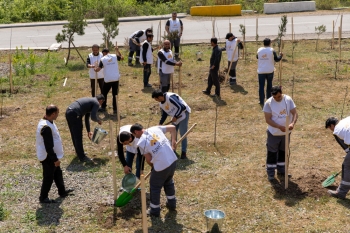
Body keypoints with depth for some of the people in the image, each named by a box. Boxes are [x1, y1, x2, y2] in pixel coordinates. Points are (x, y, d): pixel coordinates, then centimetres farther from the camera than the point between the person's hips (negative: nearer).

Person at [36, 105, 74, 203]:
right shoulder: (46, 127, -31)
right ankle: (43, 198, 20)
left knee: (58, 173, 23)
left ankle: (62, 191, 39)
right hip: (48, 157, -10)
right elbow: (48, 147, -28)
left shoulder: (47, 122, 3)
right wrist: (55, 159, -22)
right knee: (48, 177, 5)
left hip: (52, 156, 10)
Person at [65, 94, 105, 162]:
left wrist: (88, 131, 38)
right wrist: (98, 121, 15)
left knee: (74, 135, 23)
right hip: (74, 114, -9)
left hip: (68, 111, 9)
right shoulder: (96, 103, 1)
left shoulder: (90, 101, 28)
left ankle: (79, 152, 38)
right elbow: (93, 117, -8)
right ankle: (82, 157, 10)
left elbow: (87, 118, 33)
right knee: (78, 137, 1)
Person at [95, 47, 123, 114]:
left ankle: (103, 107, 26)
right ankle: (115, 109, 5)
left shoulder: (102, 59, -3)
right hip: (116, 78, 2)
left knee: (104, 93, 19)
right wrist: (117, 50, 28)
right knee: (115, 94, 8)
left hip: (107, 79, -2)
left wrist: (95, 69, 17)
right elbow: (122, 58, 22)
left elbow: (98, 69, -5)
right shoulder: (115, 56, 2)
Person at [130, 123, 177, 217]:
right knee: (169, 182, 31)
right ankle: (172, 203, 46)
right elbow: (172, 127, 10)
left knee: (155, 187, 17)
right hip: (173, 161, 6)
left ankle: (155, 210, 31)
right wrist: (173, 141, 21)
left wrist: (153, 166, 18)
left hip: (161, 166, -6)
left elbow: (149, 160, -3)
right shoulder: (155, 128, 4)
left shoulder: (141, 142, -9)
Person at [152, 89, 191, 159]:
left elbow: (182, 107, -30)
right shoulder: (161, 104, 0)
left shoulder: (170, 97, -29)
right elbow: (164, 114, 12)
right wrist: (160, 124, 2)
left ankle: (184, 152, -2)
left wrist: (175, 117, -23)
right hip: (175, 116, 9)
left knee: (183, 133, -10)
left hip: (183, 113, -9)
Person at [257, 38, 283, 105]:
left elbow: (257, 57, 17)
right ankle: (268, 99, 25)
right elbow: (277, 59, -1)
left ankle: (261, 101, -3)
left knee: (261, 86, 2)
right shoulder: (272, 50, -7)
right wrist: (281, 55, 18)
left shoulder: (259, 50, -1)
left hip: (261, 71, 0)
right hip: (270, 71, 0)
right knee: (269, 85, 17)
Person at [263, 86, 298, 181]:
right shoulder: (269, 103, -18)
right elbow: (268, 119, -17)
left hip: (285, 132, 3)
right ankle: (270, 172, 20)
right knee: (272, 153, 6)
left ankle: (281, 170, 36)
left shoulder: (288, 100, -10)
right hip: (273, 133, -3)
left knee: (283, 152, 18)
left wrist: (292, 123, -32)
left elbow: (295, 113, -12)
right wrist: (279, 127, -28)